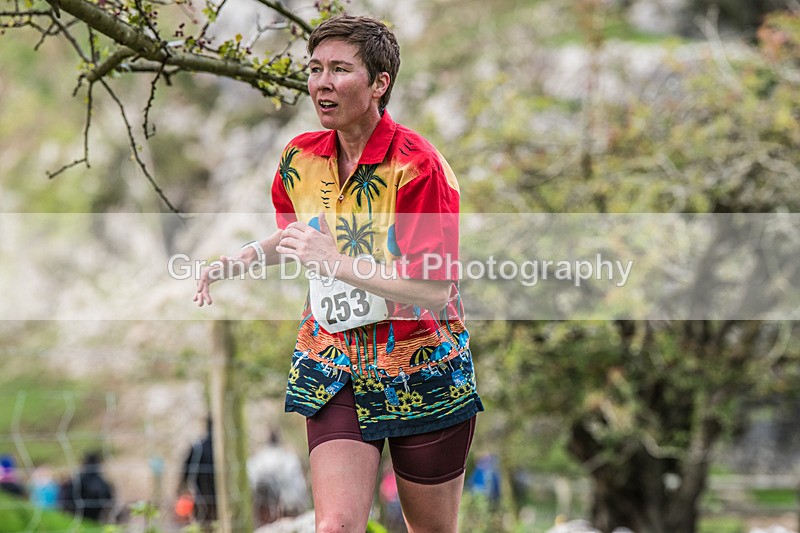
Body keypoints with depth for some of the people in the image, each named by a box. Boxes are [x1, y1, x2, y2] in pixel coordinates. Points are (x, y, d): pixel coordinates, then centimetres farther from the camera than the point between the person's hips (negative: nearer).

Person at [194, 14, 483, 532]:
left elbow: (434, 291, -23)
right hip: (335, 372, 4)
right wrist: (241, 260, 5)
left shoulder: (418, 167, -18)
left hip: (421, 373, -4)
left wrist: (337, 261, -28)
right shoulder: (300, 157, 1)